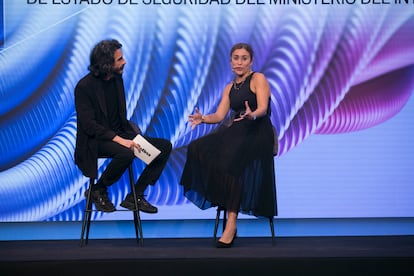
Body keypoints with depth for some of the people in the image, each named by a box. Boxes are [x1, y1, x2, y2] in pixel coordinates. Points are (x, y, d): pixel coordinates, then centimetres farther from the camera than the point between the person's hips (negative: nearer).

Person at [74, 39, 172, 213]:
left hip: (120, 134, 8)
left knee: (164, 147, -6)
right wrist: (119, 140, -30)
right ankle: (97, 191, -12)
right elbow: (88, 125, -21)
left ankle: (135, 197, -3)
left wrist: (128, 135, 1)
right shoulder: (85, 86, -14)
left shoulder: (117, 78, 8)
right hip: (95, 141, -8)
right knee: (126, 153, -38)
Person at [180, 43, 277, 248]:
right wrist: (203, 119, -8)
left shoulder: (258, 79, 2)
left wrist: (252, 115, -35)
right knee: (198, 149, -20)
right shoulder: (229, 88, 21)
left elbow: (263, 108, -13)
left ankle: (231, 224, -36)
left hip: (257, 132, -6)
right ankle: (220, 199, -19)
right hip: (236, 131, 6)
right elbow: (219, 115, 12)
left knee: (230, 158, -35)